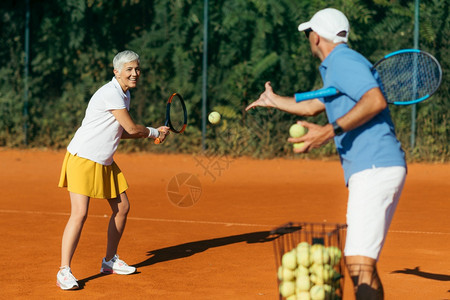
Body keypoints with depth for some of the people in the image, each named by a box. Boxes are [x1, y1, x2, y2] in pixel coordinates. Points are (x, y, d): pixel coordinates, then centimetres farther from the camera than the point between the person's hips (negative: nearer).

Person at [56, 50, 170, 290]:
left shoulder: (124, 95, 12)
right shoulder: (110, 93, -19)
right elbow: (132, 129, -16)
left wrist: (152, 134, 9)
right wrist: (154, 132, 2)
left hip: (105, 162, 10)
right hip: (83, 159, -10)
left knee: (122, 208, 13)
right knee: (80, 214, -16)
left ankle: (110, 261, 29)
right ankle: (64, 272, -13)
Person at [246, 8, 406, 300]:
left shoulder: (343, 60, -7)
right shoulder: (335, 67, 26)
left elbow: (376, 101, -24)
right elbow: (313, 106, 44)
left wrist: (330, 131, -27)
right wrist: (273, 100, 58)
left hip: (376, 168, -11)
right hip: (370, 171, 11)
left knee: (359, 264, -20)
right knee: (362, 264, 12)